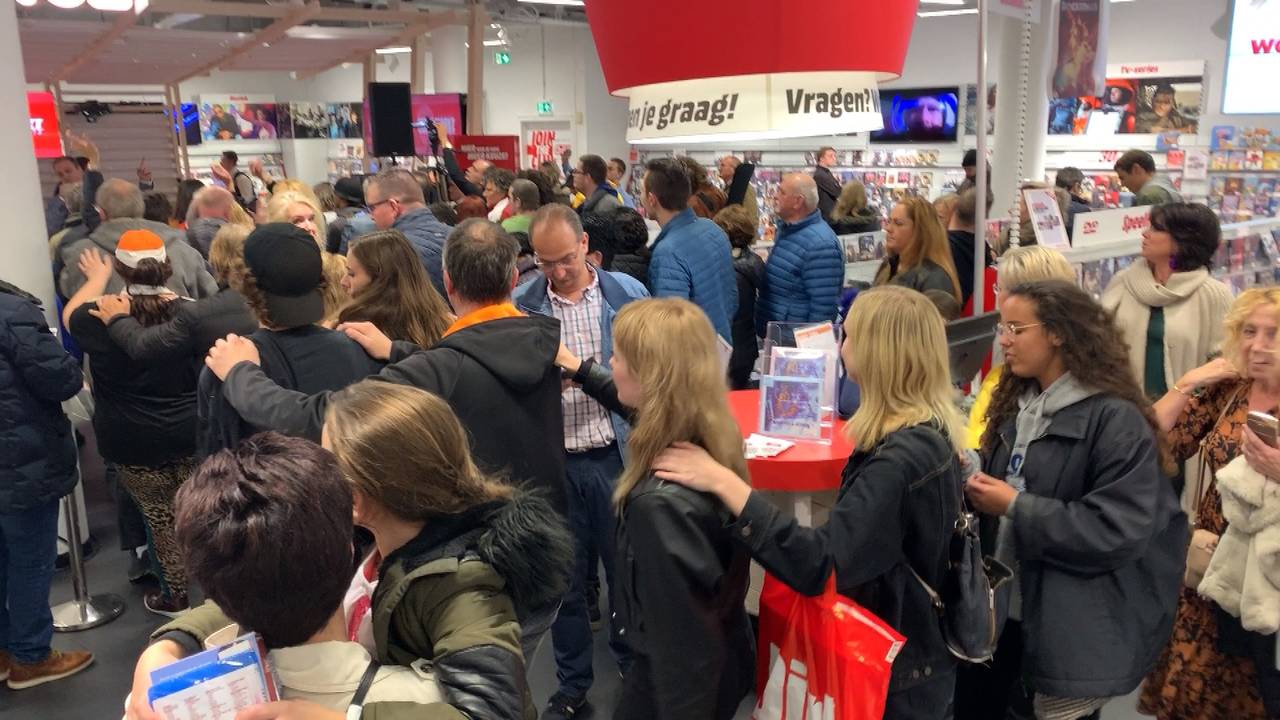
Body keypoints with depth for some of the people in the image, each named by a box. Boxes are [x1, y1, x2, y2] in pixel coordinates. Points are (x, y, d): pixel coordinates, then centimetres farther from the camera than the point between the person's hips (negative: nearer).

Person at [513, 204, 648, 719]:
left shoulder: (627, 293, -3)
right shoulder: (522, 304, -2)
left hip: (617, 454, 0)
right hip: (553, 460, 1)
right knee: (564, 578, 13)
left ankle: (636, 670, 35)